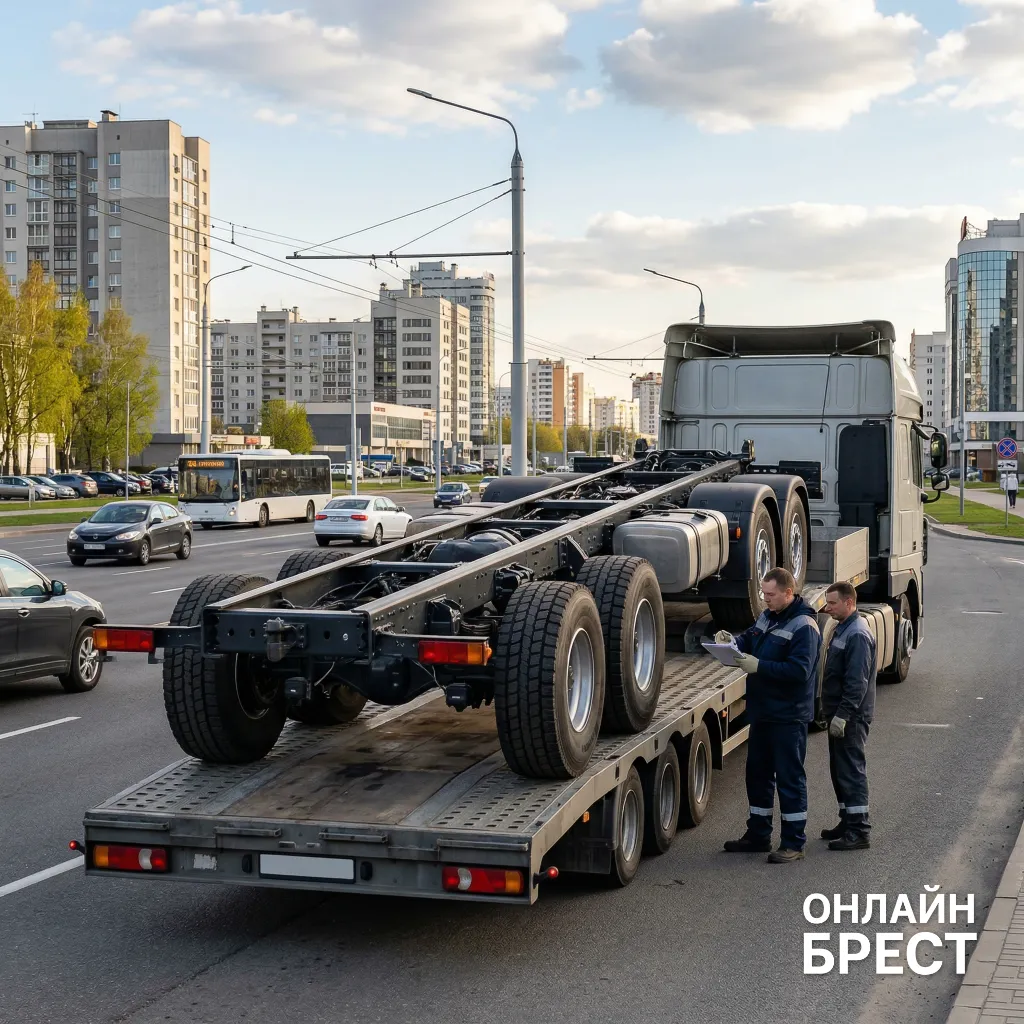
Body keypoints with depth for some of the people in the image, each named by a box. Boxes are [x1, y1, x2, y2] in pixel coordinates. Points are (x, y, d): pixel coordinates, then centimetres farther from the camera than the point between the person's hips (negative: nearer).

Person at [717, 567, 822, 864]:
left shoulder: (803, 626, -17)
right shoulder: (768, 617, 11)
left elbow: (800, 670, -25)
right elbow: (750, 640, 18)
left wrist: (759, 666, -28)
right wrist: (732, 642, -5)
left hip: (788, 715, -9)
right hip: (763, 711, 9)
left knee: (789, 777, -2)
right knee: (758, 773, 16)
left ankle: (793, 842, 6)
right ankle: (758, 835, 28)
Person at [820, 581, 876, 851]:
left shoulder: (857, 634, -18)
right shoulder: (843, 630, 15)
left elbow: (857, 681, -23)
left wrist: (842, 715, -24)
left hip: (851, 717, -10)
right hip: (840, 714, 10)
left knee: (851, 770, -7)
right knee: (839, 769, 16)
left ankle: (858, 831, -4)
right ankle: (848, 822, 25)